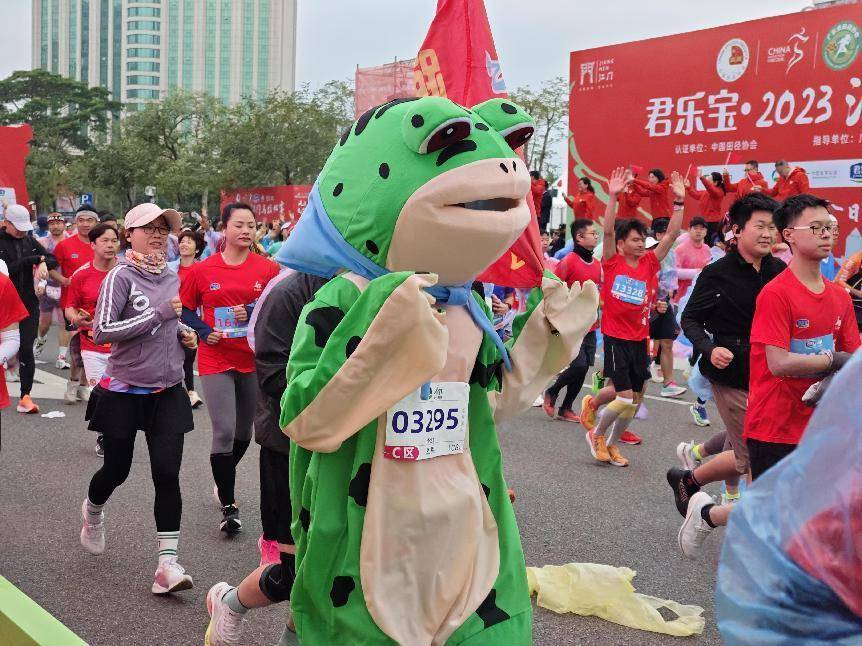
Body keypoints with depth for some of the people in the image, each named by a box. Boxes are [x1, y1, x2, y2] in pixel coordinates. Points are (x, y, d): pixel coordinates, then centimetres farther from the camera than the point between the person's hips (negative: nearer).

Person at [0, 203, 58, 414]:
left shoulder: (30, 241, 10)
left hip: (28, 303, 3)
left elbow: (53, 260, 11)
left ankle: (25, 396, 3)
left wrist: (43, 263, -12)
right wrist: (35, 259, -16)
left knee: (26, 349, -2)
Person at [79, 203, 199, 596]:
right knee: (117, 469, 12)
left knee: (167, 474, -6)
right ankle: (92, 510, 47)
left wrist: (183, 333, 3)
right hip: (124, 391, -4)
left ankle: (167, 564, -4)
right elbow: (101, 331, -20)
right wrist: (159, 313, -21)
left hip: (168, 393, 4)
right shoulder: (121, 276, -11)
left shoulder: (172, 279, 7)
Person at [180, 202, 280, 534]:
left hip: (254, 360, 2)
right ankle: (228, 506, 4)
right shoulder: (203, 270, -1)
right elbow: (185, 309, 8)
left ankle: (224, 481, 44)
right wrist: (203, 331, -9)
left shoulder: (268, 268, -1)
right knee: (224, 432, -9)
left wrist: (254, 312, -16)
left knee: (244, 431, 16)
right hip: (216, 361, -2)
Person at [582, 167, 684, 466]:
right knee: (625, 398, -8)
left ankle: (612, 444, 31)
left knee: (635, 399, 10)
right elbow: (608, 231, -19)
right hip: (615, 338, -5)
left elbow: (671, 234, 1)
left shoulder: (650, 262, 5)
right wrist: (613, 196, -28)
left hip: (640, 340, 5)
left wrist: (679, 201, -8)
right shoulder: (612, 262, -5)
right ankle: (597, 434, 19)